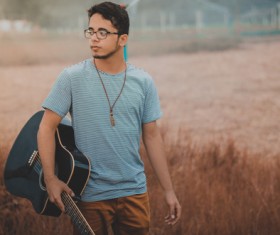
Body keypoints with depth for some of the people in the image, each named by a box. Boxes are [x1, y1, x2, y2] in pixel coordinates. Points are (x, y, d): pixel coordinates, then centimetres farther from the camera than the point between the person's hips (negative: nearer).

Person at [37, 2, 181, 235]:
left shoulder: (143, 82, 1)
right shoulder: (72, 78, -7)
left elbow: (152, 136, 6)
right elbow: (47, 127, -5)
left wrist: (168, 190, 5)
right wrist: (50, 178, -15)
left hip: (134, 192, 2)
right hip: (89, 195, -2)